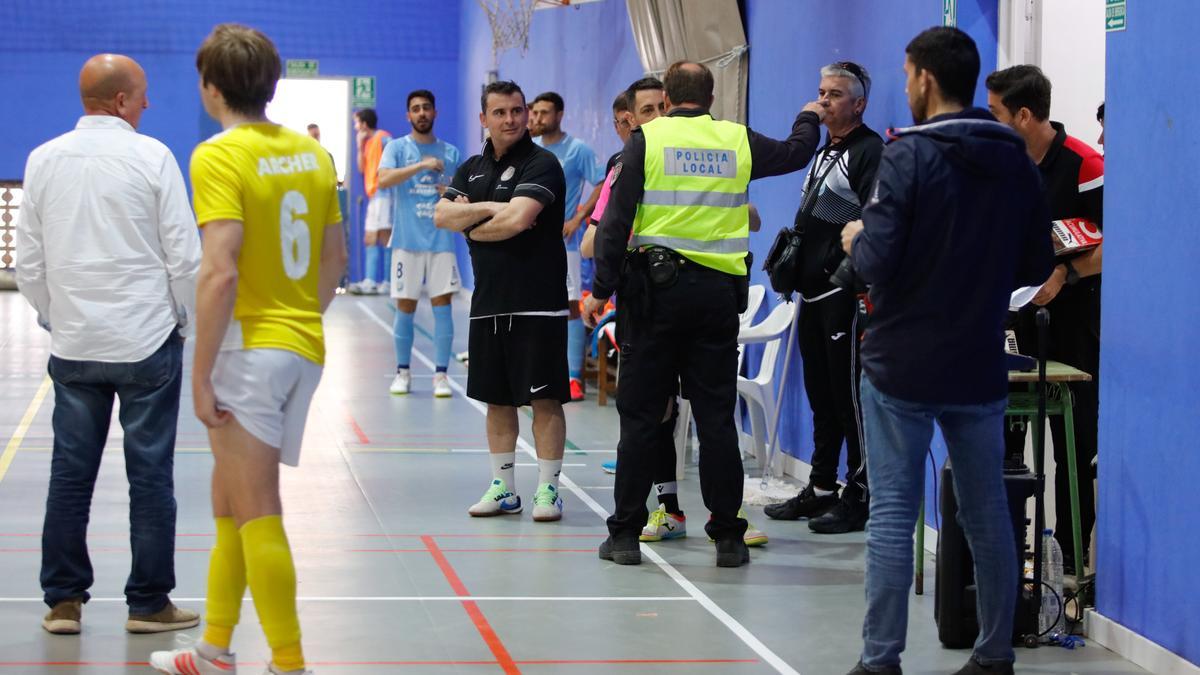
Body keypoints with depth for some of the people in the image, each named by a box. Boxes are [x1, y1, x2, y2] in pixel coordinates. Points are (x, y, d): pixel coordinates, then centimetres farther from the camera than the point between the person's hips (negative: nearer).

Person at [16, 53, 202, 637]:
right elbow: (184, 255, -6)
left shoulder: (44, 161, 3)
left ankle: (63, 601, 11)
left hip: (73, 346, 4)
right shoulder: (151, 157, -8)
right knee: (150, 475, 3)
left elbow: (28, 262, 8)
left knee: (70, 475, 8)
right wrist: (183, 319, 10)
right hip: (147, 342, -3)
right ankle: (149, 603, 8)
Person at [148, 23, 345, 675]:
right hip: (305, 347, 8)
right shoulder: (311, 152, 9)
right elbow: (334, 259, 15)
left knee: (256, 511, -1)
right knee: (232, 504, 19)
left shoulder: (219, 156, -14)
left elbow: (220, 272, -21)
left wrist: (201, 376, -17)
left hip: (251, 346, -8)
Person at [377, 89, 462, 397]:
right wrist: (421, 165, -24)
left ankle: (441, 374, 0)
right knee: (405, 306, 3)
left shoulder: (450, 152, 10)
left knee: (442, 304, -3)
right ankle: (402, 372, 14)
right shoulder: (397, 147, 2)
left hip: (442, 240, 2)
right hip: (407, 240, -1)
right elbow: (383, 179, -16)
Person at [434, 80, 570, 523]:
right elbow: (442, 215, 2)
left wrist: (471, 226, -2)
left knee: (545, 399, -4)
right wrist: (489, 209, -13)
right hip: (488, 303, 7)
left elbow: (517, 220, -19)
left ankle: (548, 488, 1)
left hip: (537, 303, -6)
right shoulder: (472, 168, 15)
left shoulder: (541, 164, -6)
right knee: (497, 399, 11)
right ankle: (503, 488, 19)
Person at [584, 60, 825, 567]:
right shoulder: (738, 141, 7)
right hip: (717, 290, 2)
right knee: (716, 416, 5)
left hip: (656, 284, -2)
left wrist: (601, 289, -4)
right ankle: (728, 536, 8)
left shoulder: (647, 139, -1)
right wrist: (809, 119, 47)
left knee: (640, 415, 3)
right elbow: (796, 153, 26)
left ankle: (625, 534, 5)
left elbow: (617, 220, -7)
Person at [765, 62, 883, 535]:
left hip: (845, 294, -10)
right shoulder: (823, 153, 20)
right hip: (813, 291, 10)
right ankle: (821, 488, 22)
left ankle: (859, 497, -1)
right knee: (821, 395, 14)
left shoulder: (870, 153, -10)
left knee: (850, 394, -6)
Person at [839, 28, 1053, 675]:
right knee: (987, 512, 12)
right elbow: (1035, 265, 9)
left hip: (902, 367, -4)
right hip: (979, 369, 5)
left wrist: (856, 240, 3)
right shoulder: (1017, 162, 4)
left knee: (892, 512, -1)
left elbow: (876, 262, -18)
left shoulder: (909, 156, -12)